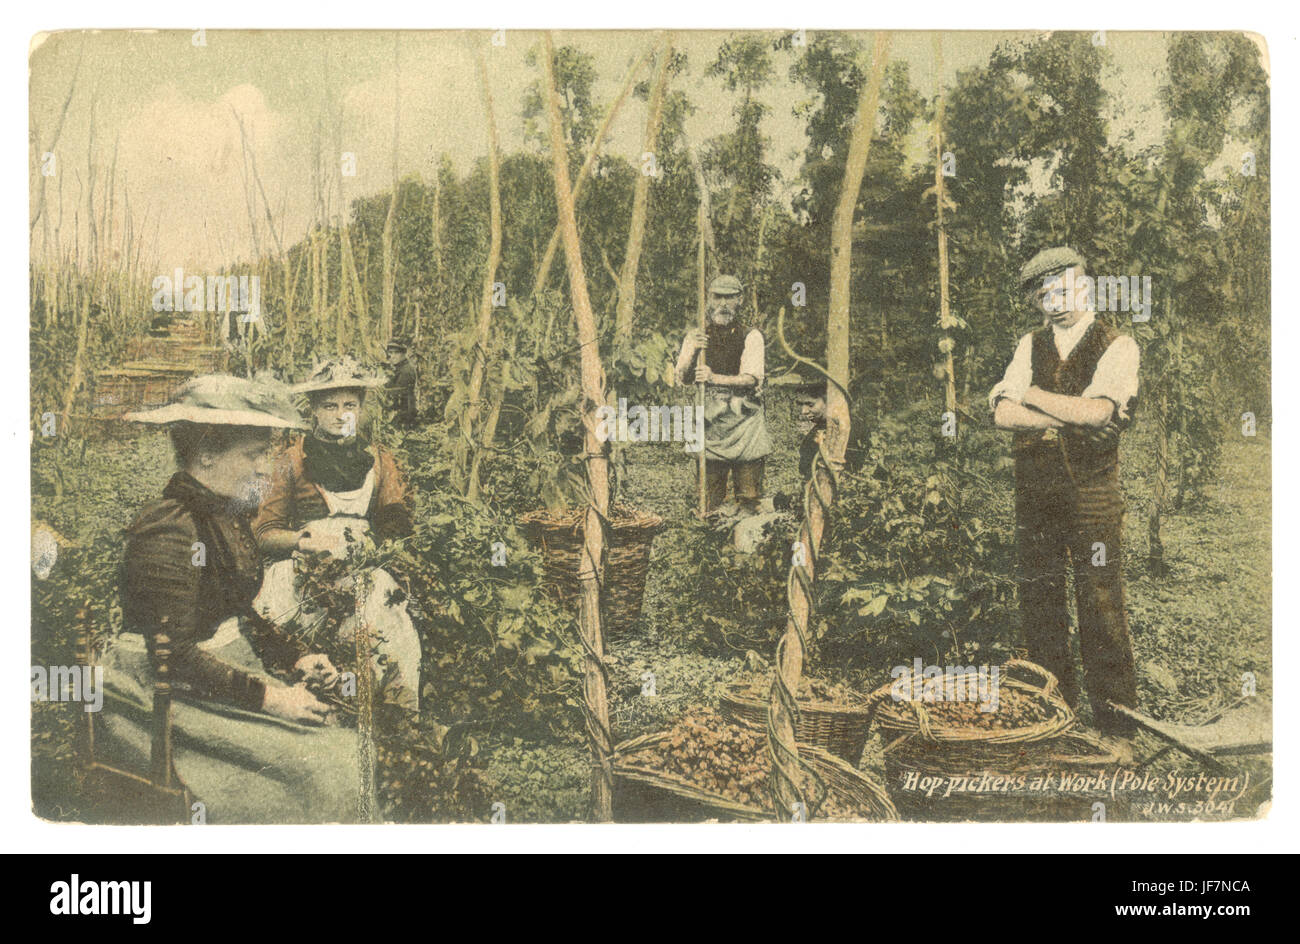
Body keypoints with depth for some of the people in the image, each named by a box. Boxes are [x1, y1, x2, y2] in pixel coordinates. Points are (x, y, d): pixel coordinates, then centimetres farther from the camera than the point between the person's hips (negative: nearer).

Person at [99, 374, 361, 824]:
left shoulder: (228, 515, 11)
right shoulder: (168, 529, -19)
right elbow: (173, 653, -23)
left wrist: (295, 658, 4)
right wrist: (266, 696, -25)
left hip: (230, 667, 9)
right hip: (166, 697, -9)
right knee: (308, 765, -22)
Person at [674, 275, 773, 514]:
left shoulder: (751, 336, 5)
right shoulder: (697, 337, 12)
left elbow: (751, 378, -8)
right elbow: (682, 378, 2)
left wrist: (715, 378, -23)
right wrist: (693, 352, -17)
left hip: (744, 419, -1)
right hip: (710, 418, 1)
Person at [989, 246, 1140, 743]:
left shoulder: (1118, 347, -2)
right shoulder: (1030, 347, 11)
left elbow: (1101, 411, -19)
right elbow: (1002, 412, -3)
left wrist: (1035, 397, -8)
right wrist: (1070, 418, -13)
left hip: (1092, 496, -4)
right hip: (1034, 493, 5)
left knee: (1101, 604, -4)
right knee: (1038, 602, 10)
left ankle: (1116, 716, 7)